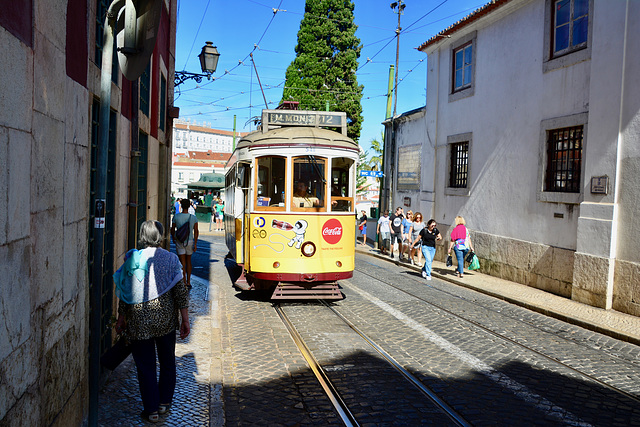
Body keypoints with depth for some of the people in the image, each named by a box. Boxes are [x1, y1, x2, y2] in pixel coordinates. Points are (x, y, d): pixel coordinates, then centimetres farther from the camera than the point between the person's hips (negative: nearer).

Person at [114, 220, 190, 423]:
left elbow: (125, 293, 0)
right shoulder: (170, 259, -6)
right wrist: (185, 320, -2)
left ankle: (151, 410, 16)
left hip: (139, 322, 0)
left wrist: (122, 318, 12)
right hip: (166, 320, 0)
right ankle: (164, 402, 29)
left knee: (145, 366, 10)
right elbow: (180, 292, -8)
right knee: (167, 362, 19)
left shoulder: (132, 259, -5)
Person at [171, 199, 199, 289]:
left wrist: (173, 239, 20)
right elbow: (196, 231, -8)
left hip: (179, 242, -1)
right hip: (190, 241, 2)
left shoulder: (176, 217, -9)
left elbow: (172, 229, 2)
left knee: (182, 263, 1)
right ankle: (188, 282, 22)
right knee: (188, 261, 17)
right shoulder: (193, 218, -8)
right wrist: (195, 244, -2)